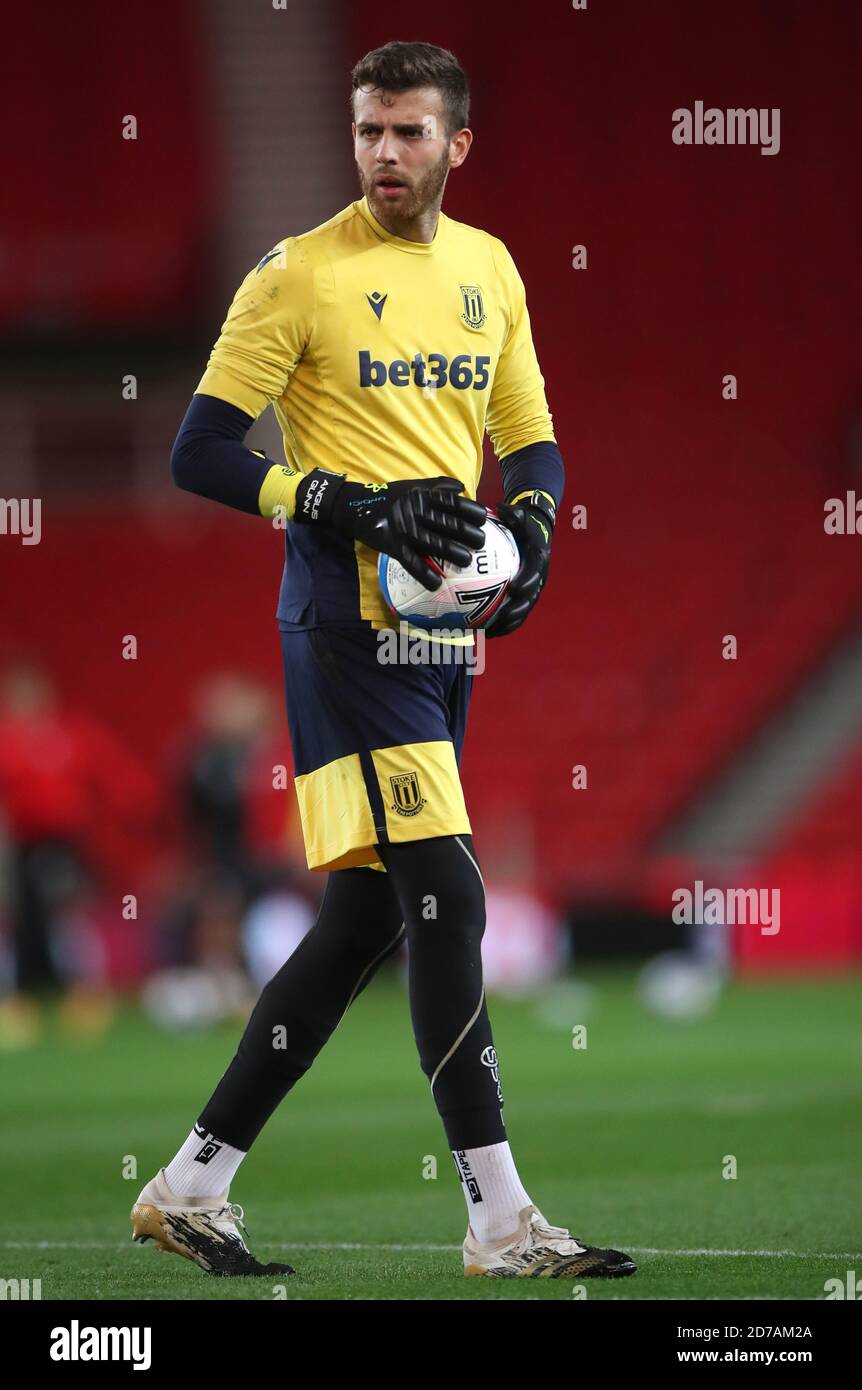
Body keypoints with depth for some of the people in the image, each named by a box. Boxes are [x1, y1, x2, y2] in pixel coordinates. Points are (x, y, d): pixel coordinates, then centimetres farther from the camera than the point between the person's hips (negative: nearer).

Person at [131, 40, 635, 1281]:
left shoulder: (488, 269, 13)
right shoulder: (299, 276, -7)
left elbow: (529, 437, 21)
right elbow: (202, 452, -8)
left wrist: (528, 524, -1)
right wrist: (359, 509, -19)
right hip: (348, 623, -7)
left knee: (370, 914, 8)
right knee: (446, 894, -14)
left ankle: (193, 1186, 17)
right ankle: (499, 1219, -13)